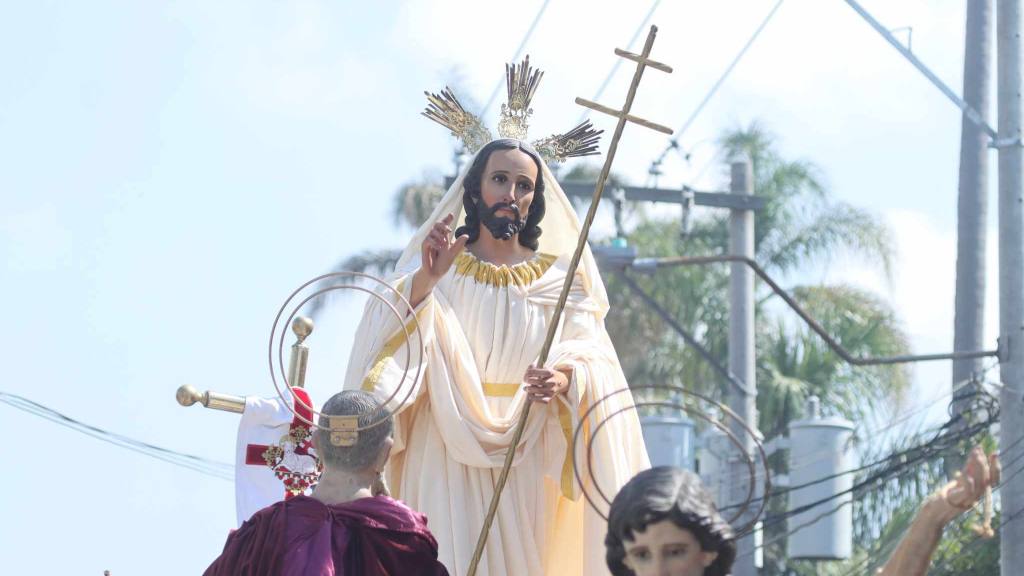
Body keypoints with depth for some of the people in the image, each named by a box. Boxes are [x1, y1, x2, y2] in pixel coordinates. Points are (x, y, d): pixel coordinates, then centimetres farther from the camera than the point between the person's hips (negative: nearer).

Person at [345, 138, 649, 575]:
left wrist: (567, 379, -24)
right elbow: (390, 342, -11)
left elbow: (593, 359, -1)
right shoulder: (436, 266, 5)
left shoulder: (558, 277, 9)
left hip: (527, 467, 2)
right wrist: (425, 281, -29)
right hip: (447, 461, -2)